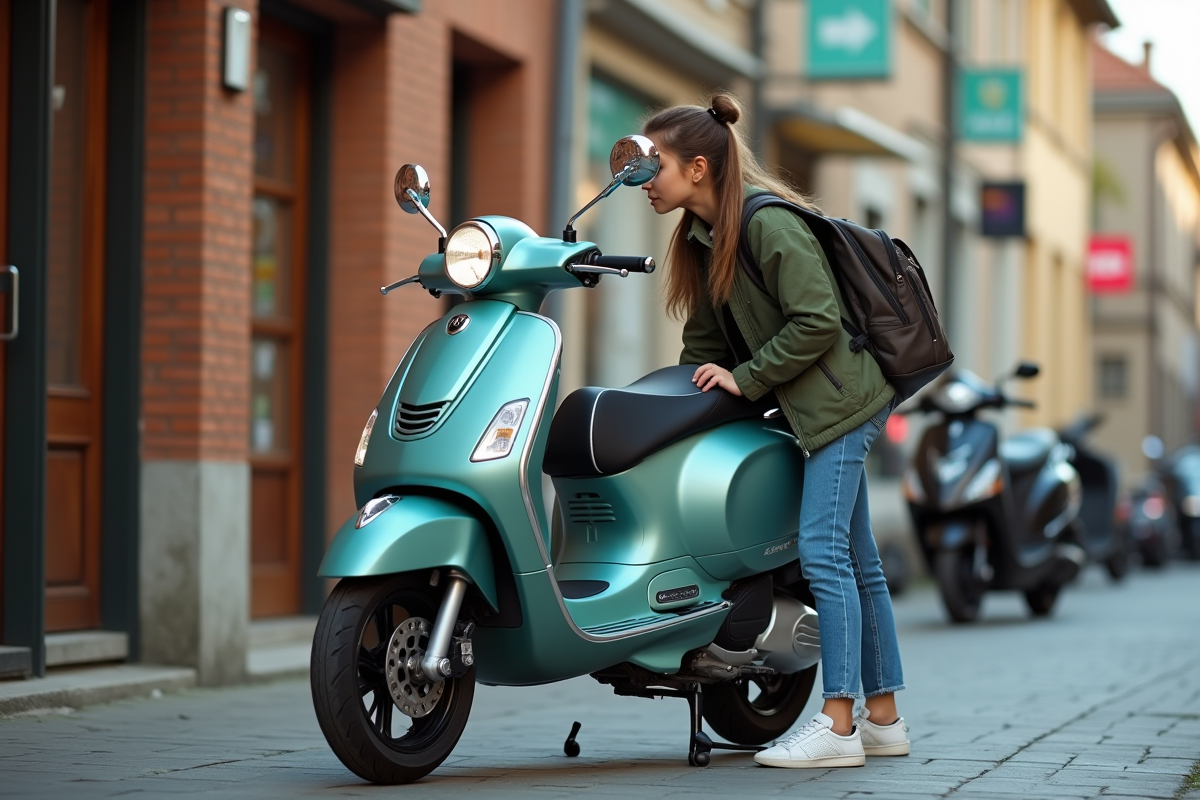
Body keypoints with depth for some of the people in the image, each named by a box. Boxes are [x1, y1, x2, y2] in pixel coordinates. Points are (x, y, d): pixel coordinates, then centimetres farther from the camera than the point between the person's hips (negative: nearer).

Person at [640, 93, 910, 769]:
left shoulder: (769, 223, -17)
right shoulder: (702, 236, 11)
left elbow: (817, 322, -21)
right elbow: (706, 339, 16)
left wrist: (744, 379, -16)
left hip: (840, 396, -10)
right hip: (822, 407, 10)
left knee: (822, 551, -14)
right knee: (854, 559, 11)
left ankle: (837, 727, -13)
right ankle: (884, 718, 16)